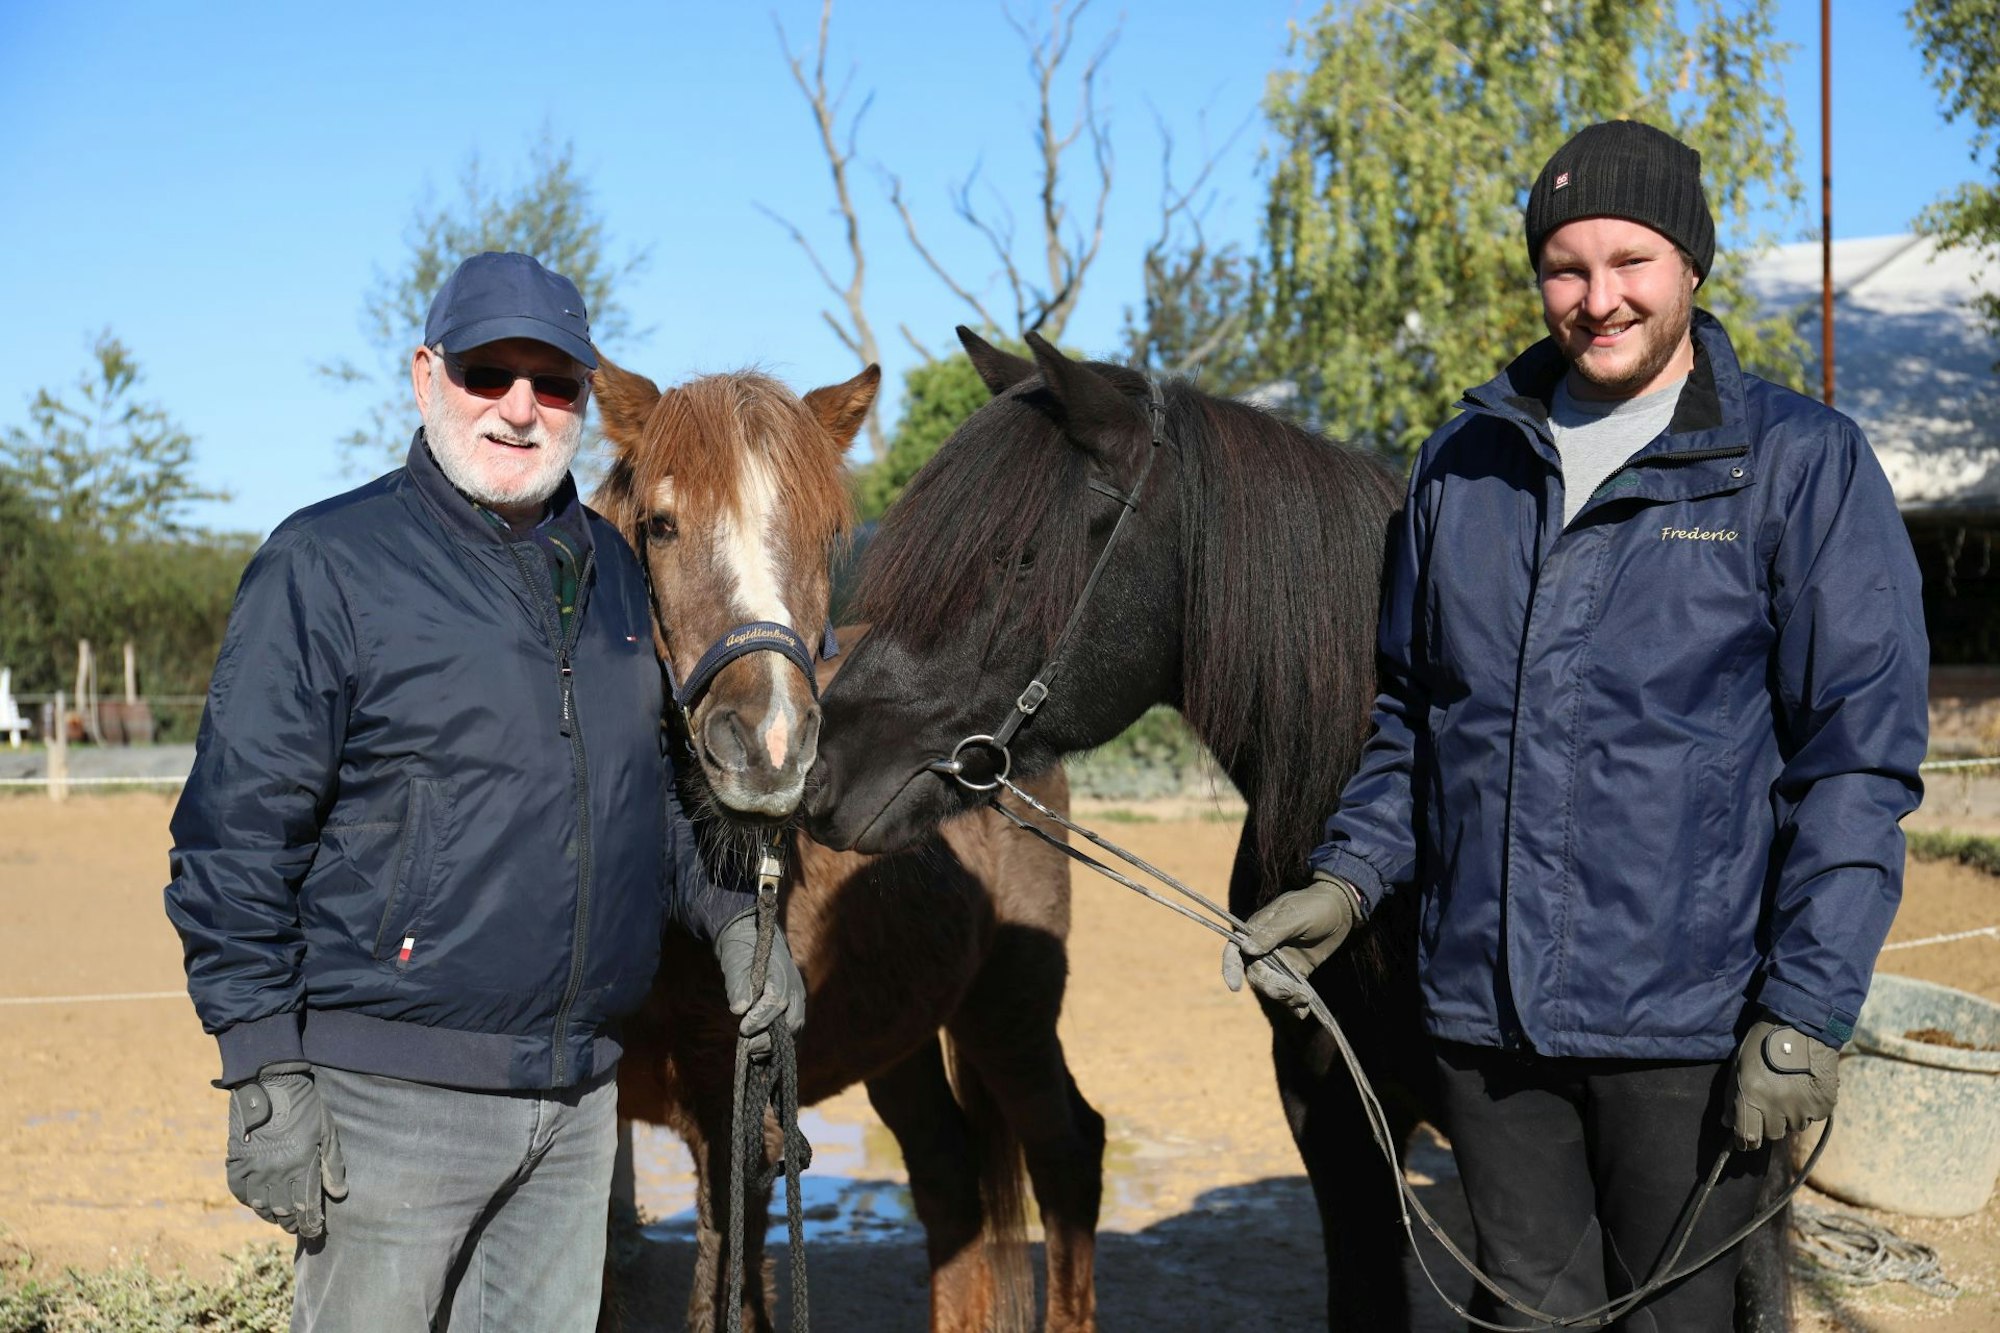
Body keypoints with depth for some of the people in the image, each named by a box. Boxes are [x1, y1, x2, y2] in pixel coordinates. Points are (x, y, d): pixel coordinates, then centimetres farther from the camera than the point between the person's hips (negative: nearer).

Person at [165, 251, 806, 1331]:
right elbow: (235, 838, -9)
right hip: (391, 1097, -6)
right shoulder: (327, 563, -7)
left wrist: (728, 913, 8)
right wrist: (266, 1078, -14)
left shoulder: (613, 569, 12)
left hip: (580, 1097, 6)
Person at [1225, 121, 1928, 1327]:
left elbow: (1859, 760, -8)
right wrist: (1348, 880, 3)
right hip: (1486, 1013, 4)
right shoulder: (1464, 464, 9)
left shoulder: (1804, 465, -5)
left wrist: (1808, 1012, -14)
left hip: (1688, 1018, -4)